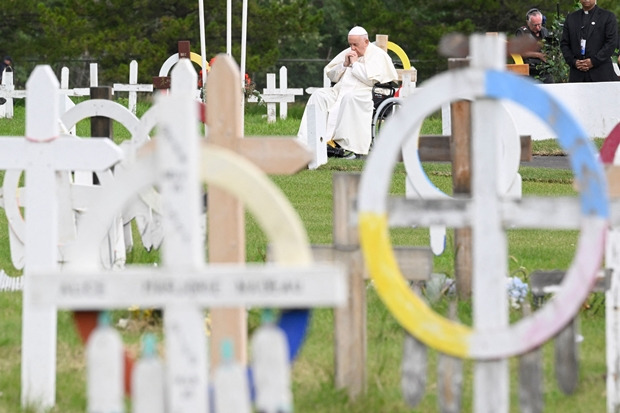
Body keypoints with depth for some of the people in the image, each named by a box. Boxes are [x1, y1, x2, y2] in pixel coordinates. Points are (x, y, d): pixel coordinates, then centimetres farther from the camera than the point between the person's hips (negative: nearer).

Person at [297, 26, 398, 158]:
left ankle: (348, 146, -41)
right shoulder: (347, 53, 22)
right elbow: (330, 74, 22)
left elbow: (371, 79, -13)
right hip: (339, 90, 7)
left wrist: (355, 63, -4)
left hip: (363, 93, -7)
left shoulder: (377, 55, 2)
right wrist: (344, 64, 4)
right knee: (319, 95, -18)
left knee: (349, 97, -39)